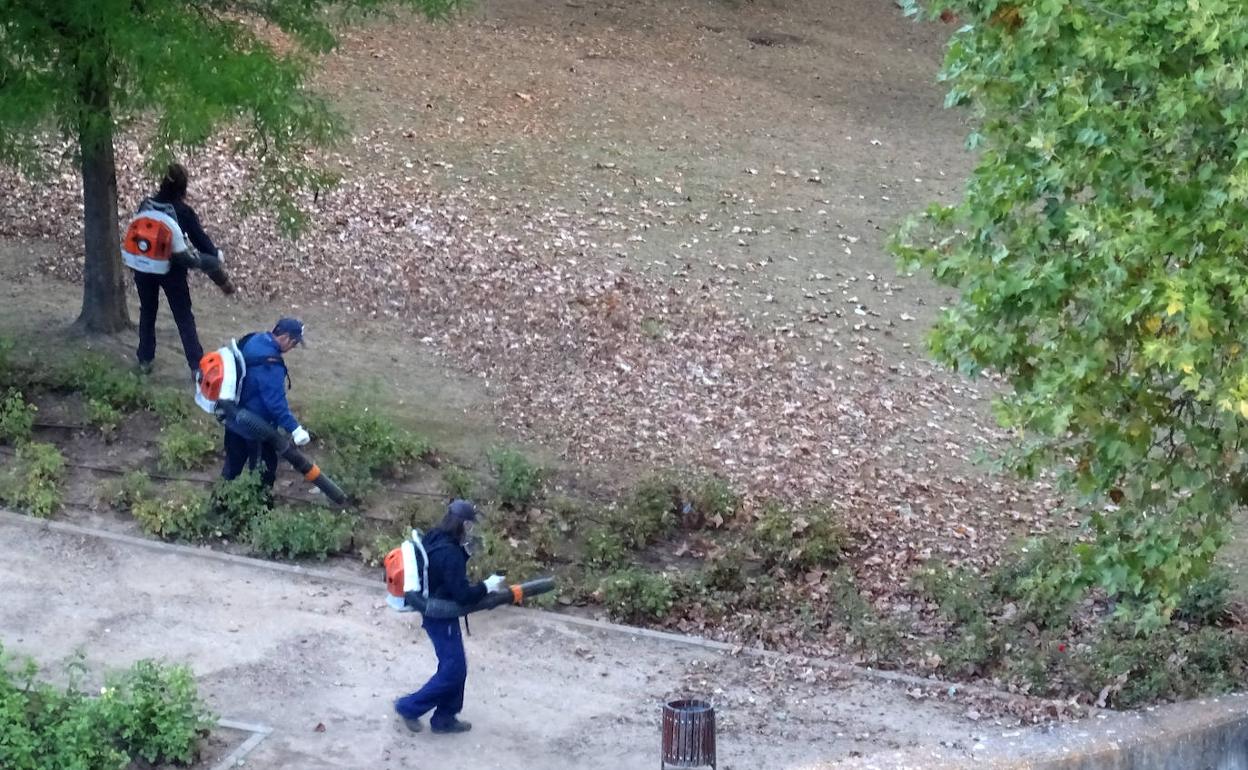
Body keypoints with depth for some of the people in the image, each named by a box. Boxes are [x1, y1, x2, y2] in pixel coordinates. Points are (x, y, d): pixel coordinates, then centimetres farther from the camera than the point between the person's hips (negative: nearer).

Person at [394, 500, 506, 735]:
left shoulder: (435, 539, 0)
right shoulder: (450, 553, -28)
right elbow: (462, 595, -25)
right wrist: (487, 586, -11)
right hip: (442, 617, -10)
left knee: (454, 667, 18)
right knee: (453, 671, 1)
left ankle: (445, 718, 27)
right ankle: (409, 707, 10)